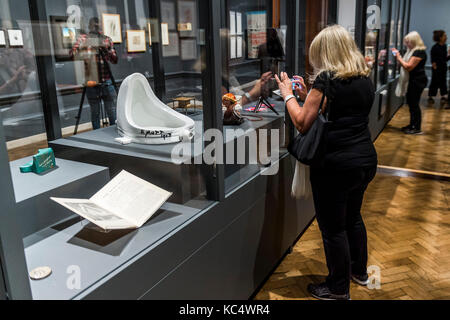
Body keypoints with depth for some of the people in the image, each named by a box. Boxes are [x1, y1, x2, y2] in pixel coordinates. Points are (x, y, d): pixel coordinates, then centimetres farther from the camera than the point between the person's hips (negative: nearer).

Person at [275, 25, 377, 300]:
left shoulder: (326, 79, -15)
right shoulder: (365, 79, 8)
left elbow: (302, 123, -14)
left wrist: (288, 94, -1)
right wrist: (307, 95, 13)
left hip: (336, 166, -8)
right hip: (366, 161, 8)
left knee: (333, 227, 8)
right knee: (353, 216, 27)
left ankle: (339, 289, 25)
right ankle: (359, 270, 45)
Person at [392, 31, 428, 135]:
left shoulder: (419, 52, -16)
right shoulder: (413, 51, 15)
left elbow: (408, 67, -22)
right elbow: (405, 63, 13)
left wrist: (399, 57, -13)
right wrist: (398, 55, 4)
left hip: (418, 81, -10)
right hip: (413, 80, 10)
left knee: (414, 103, -6)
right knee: (410, 102, 14)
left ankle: (417, 128, 2)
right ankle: (412, 125, 24)